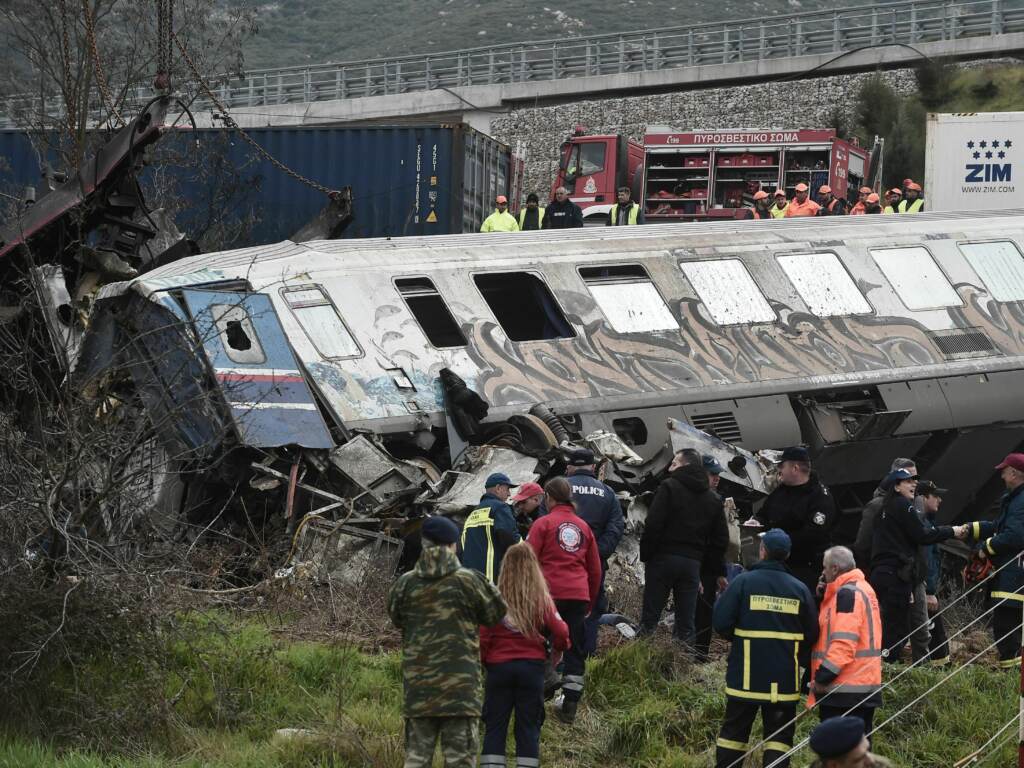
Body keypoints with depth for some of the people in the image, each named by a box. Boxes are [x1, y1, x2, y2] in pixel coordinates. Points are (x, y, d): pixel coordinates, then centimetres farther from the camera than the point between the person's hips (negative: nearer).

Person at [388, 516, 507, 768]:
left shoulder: (406, 583, 0)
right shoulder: (469, 581, -7)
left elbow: (396, 618, 14)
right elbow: (494, 615, 4)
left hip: (417, 684, 3)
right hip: (460, 686, -3)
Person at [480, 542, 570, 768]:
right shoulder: (542, 599, -4)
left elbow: (483, 637, -8)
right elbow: (561, 633, -5)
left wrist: (483, 661, 10)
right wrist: (558, 649, 17)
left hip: (499, 667, -1)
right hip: (532, 668, 1)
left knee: (494, 726, 6)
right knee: (528, 728, 7)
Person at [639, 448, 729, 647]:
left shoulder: (669, 487, -5)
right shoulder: (713, 499, 13)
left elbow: (653, 525, -12)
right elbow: (720, 539, 13)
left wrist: (645, 555, -4)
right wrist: (718, 570, 17)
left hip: (663, 558, -4)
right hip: (693, 562, 4)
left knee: (650, 616, -1)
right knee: (686, 623, 6)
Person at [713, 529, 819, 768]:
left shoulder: (743, 582, -8)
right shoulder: (800, 589, -2)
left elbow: (721, 623, -11)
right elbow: (811, 634, 1)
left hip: (745, 676, -1)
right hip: (784, 677, 1)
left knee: (734, 730, 10)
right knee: (779, 735, 7)